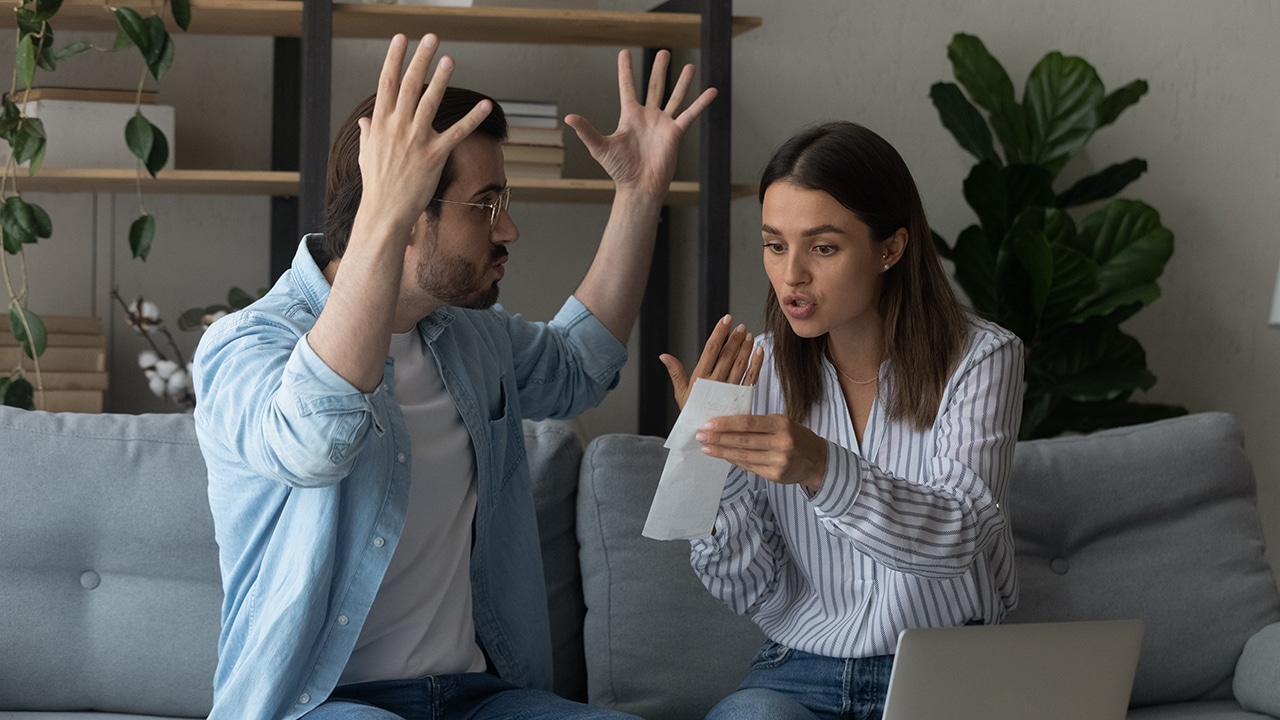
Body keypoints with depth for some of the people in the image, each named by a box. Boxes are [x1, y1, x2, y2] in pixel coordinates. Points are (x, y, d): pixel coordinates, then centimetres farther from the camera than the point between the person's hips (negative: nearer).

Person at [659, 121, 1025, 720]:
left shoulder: (979, 358, -5)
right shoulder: (759, 370, 2)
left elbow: (955, 538, -21)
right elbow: (752, 594, -1)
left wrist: (822, 468, -39)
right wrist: (709, 460, -18)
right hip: (800, 670, 1)